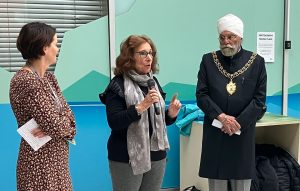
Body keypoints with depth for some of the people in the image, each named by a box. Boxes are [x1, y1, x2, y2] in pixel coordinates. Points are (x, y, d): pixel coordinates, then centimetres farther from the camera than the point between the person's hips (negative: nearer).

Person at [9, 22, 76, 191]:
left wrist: (50, 127, -16)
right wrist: (62, 124, -3)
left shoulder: (48, 77, 7)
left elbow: (68, 115, 3)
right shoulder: (26, 82, -21)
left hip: (55, 161, 8)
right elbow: (56, 126, -24)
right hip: (40, 164, -8)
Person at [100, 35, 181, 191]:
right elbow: (114, 122, -19)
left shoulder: (153, 82, 9)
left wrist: (171, 114, -3)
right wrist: (141, 106, -25)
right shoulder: (118, 85, -10)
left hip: (156, 155, 6)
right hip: (127, 159, -6)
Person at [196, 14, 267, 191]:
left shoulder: (257, 61, 3)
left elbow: (259, 99, -1)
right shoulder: (208, 60, 4)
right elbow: (201, 95, -1)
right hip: (214, 131, 0)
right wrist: (221, 117, -14)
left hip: (243, 132, 0)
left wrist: (238, 123, -11)